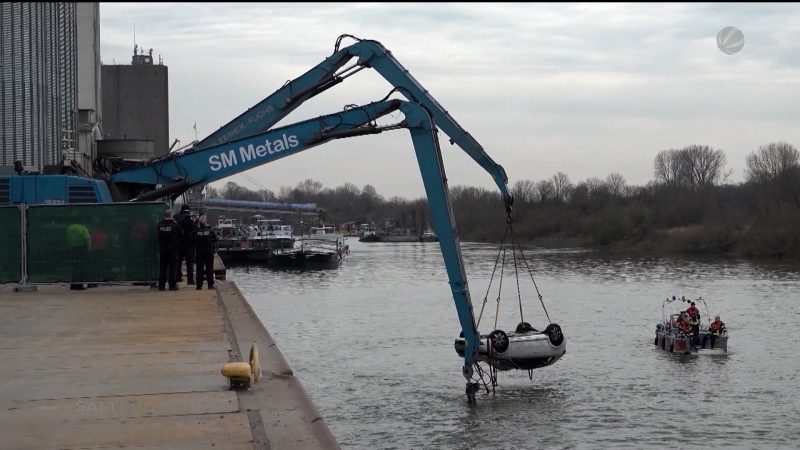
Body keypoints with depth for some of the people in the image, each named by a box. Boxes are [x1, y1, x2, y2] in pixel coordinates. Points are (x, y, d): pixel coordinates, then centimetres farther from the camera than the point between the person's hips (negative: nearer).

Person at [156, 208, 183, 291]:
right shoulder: (175, 224, -12)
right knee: (172, 267, 2)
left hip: (162, 249, 3)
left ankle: (161, 285, 9)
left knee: (162, 267, 9)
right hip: (172, 249, -3)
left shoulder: (160, 224, -3)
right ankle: (172, 285, 0)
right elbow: (181, 234, -4)